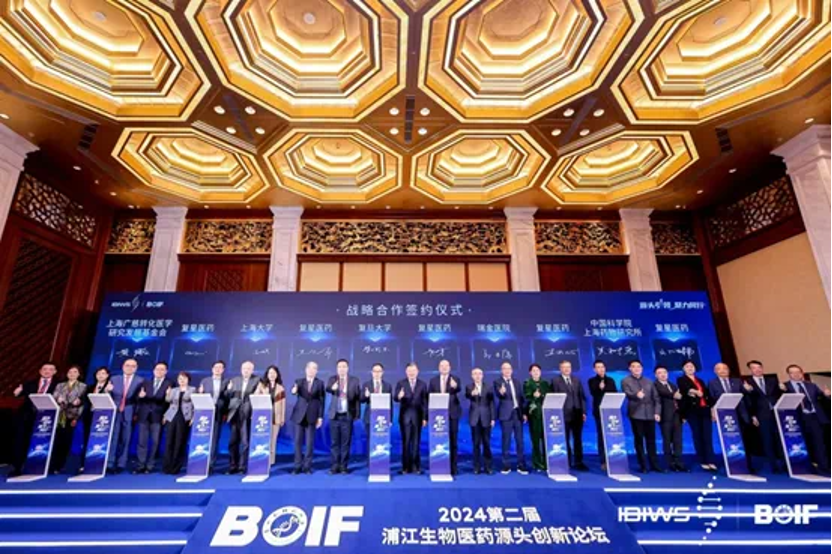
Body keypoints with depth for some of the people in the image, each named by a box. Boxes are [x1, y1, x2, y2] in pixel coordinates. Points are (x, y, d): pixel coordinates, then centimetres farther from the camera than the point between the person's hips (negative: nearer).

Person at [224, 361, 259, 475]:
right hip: (235, 414, 4)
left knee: (245, 442, -1)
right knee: (233, 442, 8)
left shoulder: (257, 381, 0)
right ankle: (233, 466, 18)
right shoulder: (235, 380, 13)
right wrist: (229, 389, -8)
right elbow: (227, 395, 11)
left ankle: (243, 467, 9)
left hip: (248, 415, -4)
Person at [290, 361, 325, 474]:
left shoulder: (320, 383, 3)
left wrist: (320, 417, -4)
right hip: (299, 415, 1)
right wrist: (294, 390, -39)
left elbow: (322, 400, 1)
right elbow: (295, 391, -14)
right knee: (298, 441, 4)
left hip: (312, 416, -1)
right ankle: (298, 466, 15)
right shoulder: (299, 381, 6)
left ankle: (307, 466, 13)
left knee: (309, 442, 2)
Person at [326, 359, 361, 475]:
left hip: (347, 415, -1)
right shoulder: (332, 379, 4)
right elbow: (327, 388, -17)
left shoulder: (354, 381, 2)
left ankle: (344, 466, 15)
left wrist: (357, 414, -3)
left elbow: (358, 398, 3)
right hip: (335, 415, 1)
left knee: (346, 442, 4)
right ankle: (335, 466, 16)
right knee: (335, 442, 6)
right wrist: (332, 388, -40)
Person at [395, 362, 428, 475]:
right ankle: (406, 467, 13)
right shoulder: (401, 383, 3)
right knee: (405, 442, 3)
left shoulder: (422, 384, 6)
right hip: (405, 416, -1)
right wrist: (399, 396, -29)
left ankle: (416, 467, 14)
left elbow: (425, 402, 4)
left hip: (417, 416, 1)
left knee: (416, 442, 5)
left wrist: (425, 418, -1)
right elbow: (395, 398, -5)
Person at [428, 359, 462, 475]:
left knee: (453, 440, 3)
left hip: (452, 413, -1)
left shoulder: (455, 379, 1)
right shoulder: (433, 380, 7)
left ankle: (453, 467, 11)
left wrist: (455, 386, -43)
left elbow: (459, 389, -20)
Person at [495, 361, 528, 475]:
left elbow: (522, 397, 14)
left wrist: (524, 413, 7)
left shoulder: (517, 382, 13)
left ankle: (521, 466, 15)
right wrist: (501, 392, -42)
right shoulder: (498, 382, -3)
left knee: (520, 440, 6)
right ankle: (506, 466, 11)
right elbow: (498, 395, -19)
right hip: (506, 414, -4)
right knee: (506, 440, 1)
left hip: (518, 413, 4)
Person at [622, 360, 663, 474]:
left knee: (651, 440, 7)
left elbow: (656, 398, 11)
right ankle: (643, 466, 9)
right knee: (639, 440, 1)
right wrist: (636, 395, -37)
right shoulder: (626, 381, 1)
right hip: (636, 414, -3)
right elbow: (627, 394, -15)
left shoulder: (649, 382, 14)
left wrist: (657, 412, -1)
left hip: (650, 414, 3)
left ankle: (654, 465, 17)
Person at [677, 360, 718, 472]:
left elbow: (708, 395, 17)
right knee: (698, 436, -1)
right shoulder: (681, 380, 6)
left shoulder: (700, 380, 22)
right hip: (692, 411, -4)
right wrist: (695, 391, -34)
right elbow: (685, 389, -15)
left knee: (708, 437, -4)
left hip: (705, 410, 4)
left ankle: (711, 462, -5)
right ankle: (703, 462, 4)